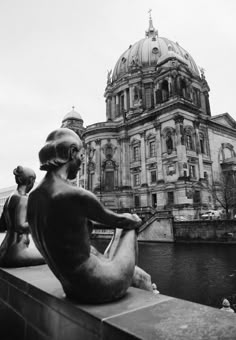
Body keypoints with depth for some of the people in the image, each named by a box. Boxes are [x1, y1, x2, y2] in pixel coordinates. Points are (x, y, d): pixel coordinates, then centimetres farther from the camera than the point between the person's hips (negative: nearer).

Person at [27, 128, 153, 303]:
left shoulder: (34, 197, -2)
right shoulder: (77, 196, -28)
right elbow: (117, 220, -8)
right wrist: (135, 220, 14)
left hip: (71, 287, 7)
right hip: (98, 286, -7)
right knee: (129, 228, 18)